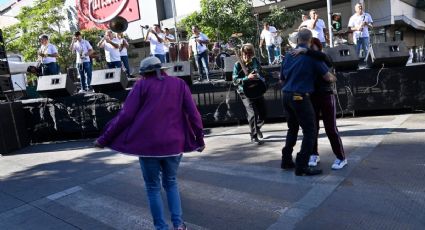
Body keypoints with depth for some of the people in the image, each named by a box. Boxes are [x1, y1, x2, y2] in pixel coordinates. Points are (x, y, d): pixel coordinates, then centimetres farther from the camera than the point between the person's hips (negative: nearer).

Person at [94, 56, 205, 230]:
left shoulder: (142, 85, 1)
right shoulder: (179, 83, 8)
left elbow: (126, 115, -5)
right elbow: (193, 114, 4)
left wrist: (104, 138, 3)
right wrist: (200, 139, 15)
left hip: (148, 145, -2)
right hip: (173, 144, 3)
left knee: (153, 188, 13)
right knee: (171, 183, 22)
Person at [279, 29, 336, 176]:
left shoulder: (289, 55, 10)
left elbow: (282, 78, 17)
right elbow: (327, 76, -5)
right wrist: (333, 78, 17)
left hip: (286, 96, 7)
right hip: (300, 97, -7)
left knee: (292, 129, 20)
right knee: (310, 131, 1)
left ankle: (286, 161, 25)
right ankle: (302, 166, -2)